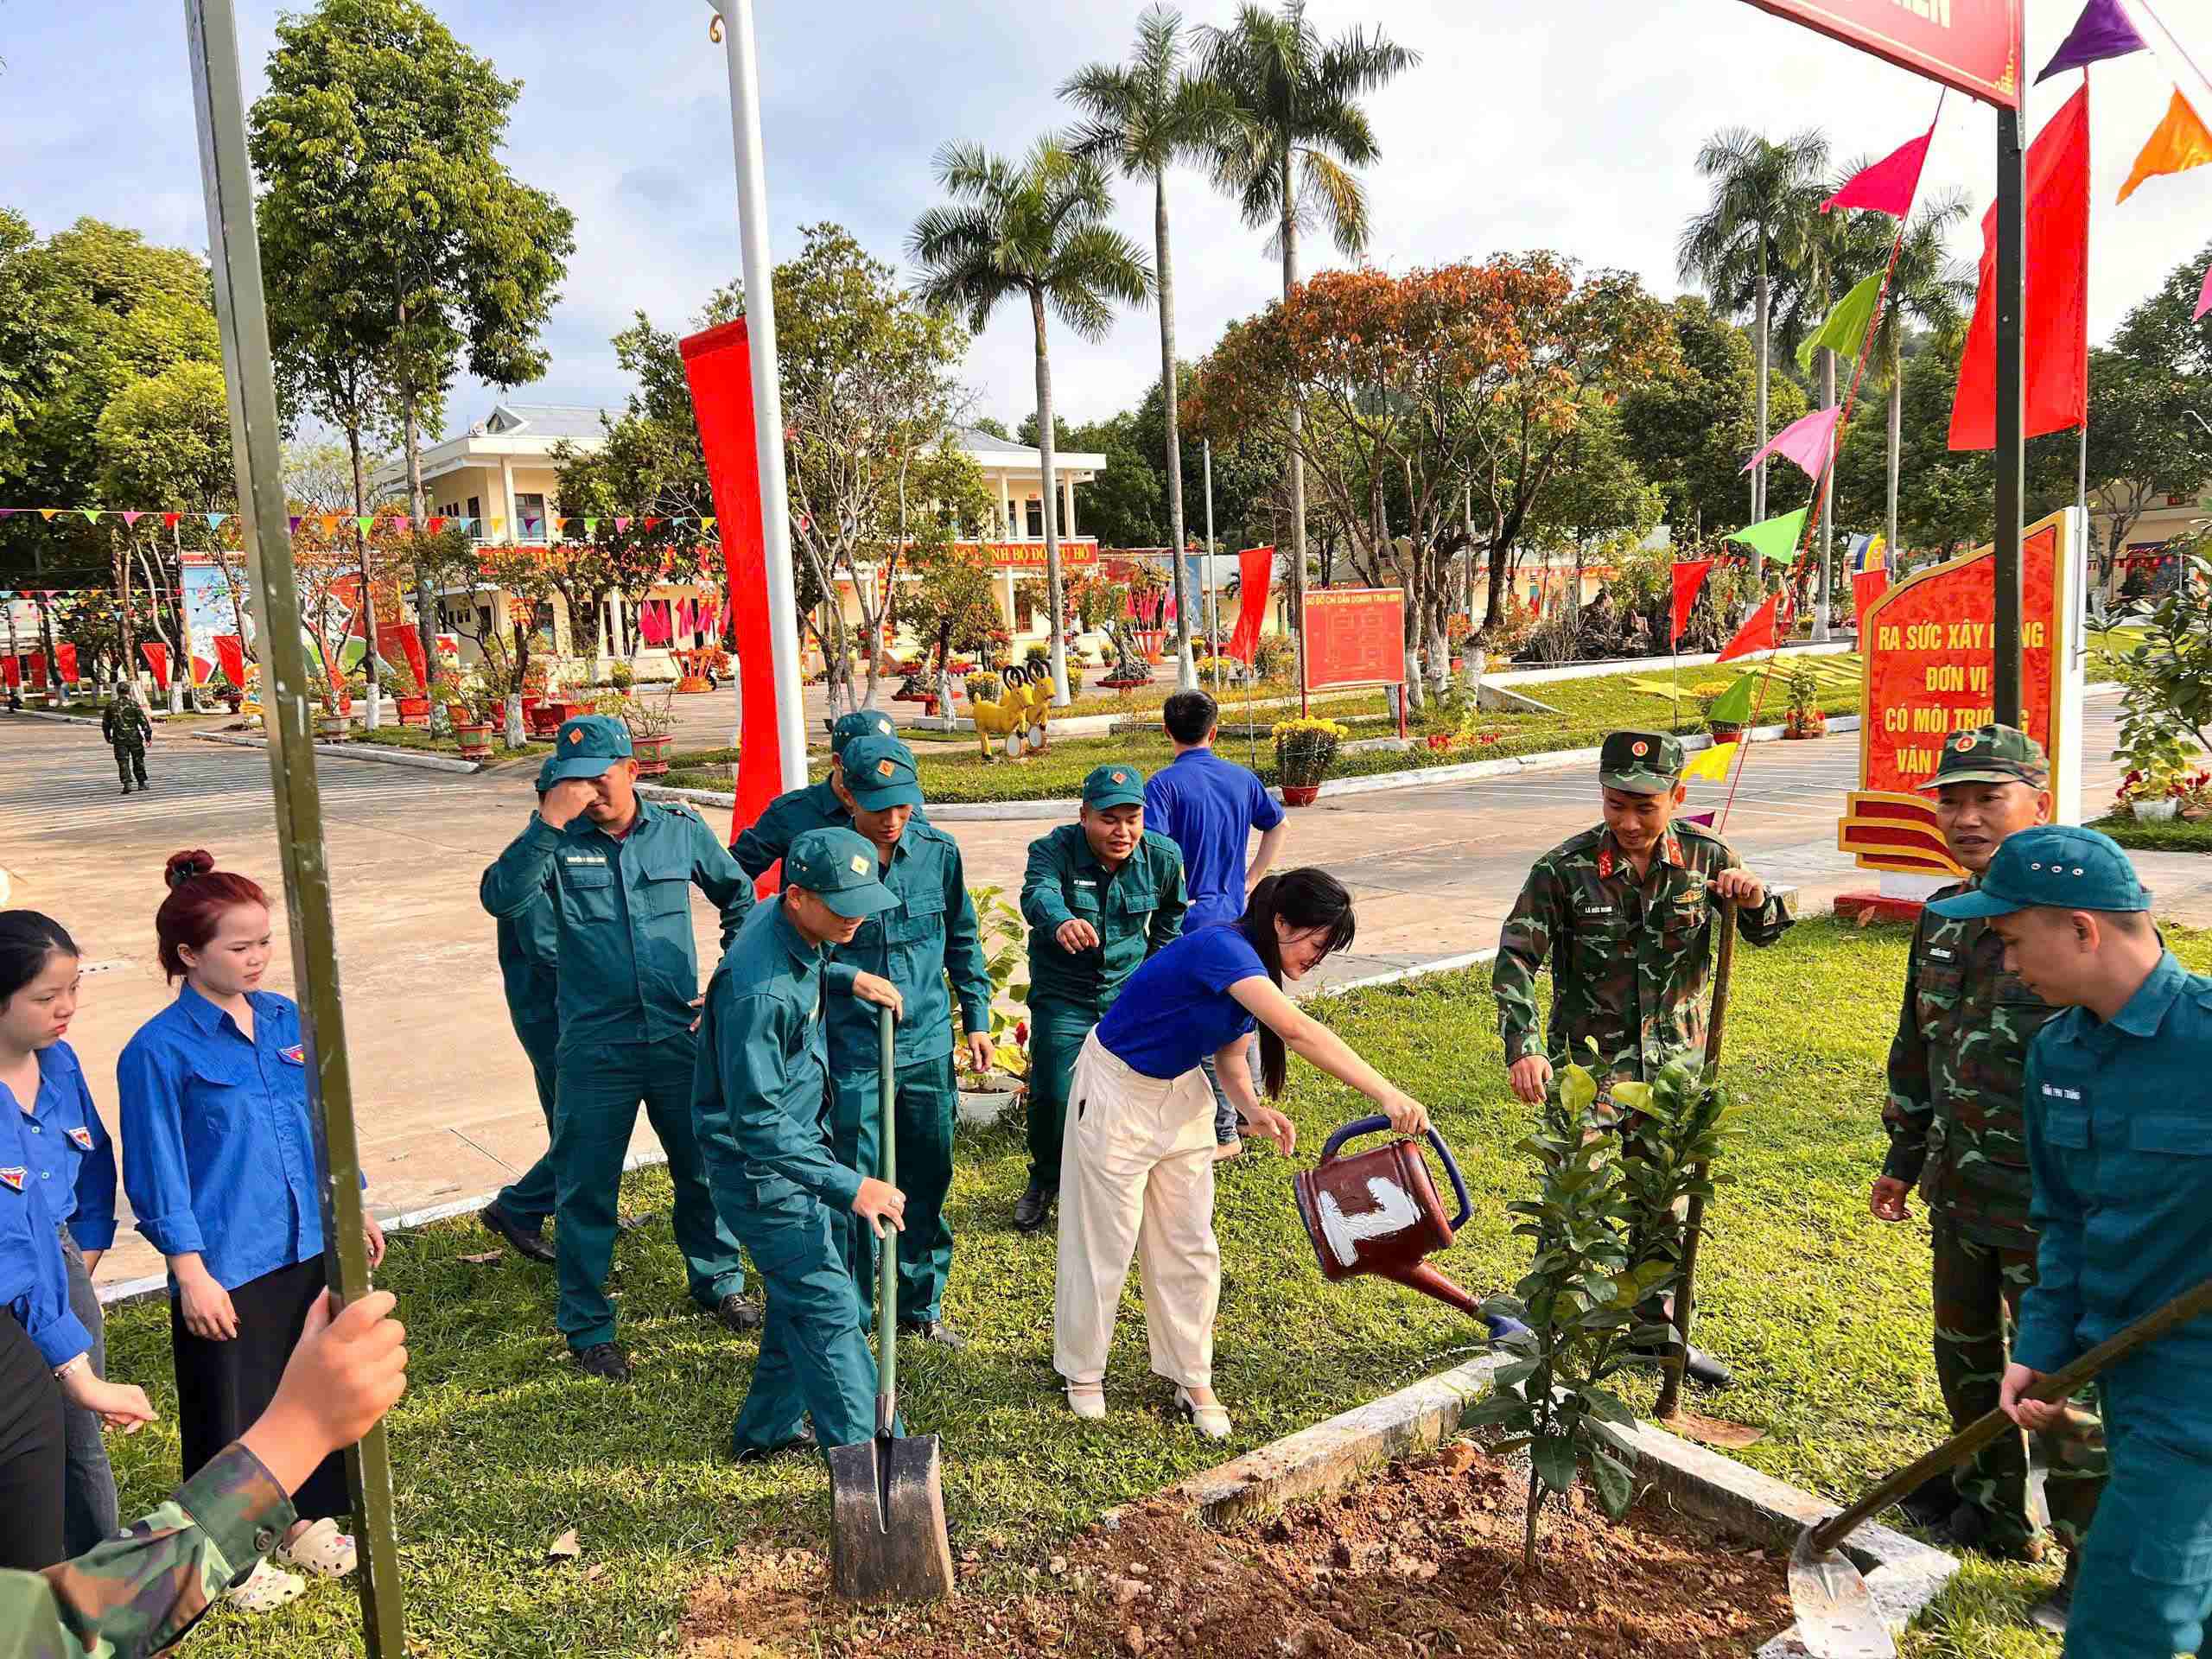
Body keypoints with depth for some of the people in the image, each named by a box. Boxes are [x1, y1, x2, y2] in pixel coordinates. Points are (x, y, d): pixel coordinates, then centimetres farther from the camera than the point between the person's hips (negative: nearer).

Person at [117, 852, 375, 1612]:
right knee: (232, 1412, 11)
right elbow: (158, 1174, -12)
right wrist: (192, 1273, -13)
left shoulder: (286, 1021, 2)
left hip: (308, 1249, 6)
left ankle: (307, 1521, 40)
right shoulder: (160, 1051, -15)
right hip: (226, 1266, -6)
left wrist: (354, 1208, 14)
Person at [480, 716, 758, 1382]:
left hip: (679, 1035, 2)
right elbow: (500, 897, -24)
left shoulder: (680, 830, 0)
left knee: (704, 1167, 16)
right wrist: (547, 822, -30)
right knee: (586, 1188, 7)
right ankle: (588, 1327, 23)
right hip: (595, 1046, -2)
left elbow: (740, 896, 14)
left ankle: (718, 1281, 39)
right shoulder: (559, 843, -6)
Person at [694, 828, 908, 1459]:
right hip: (758, 1165, -9)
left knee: (801, 1290, 19)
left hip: (800, 1139, 9)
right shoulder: (759, 992, -32)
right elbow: (757, 1123, -30)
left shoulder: (785, 920, -4)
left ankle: (766, 1429, 35)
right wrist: (849, 1186, -31)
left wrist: (847, 978, 6)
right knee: (826, 1306, -5)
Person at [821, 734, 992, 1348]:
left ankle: (921, 1306, 32)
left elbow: (962, 939, 11)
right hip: (853, 1050, -4)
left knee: (928, 1180, 14)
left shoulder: (938, 851, -1)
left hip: (928, 1045, 4)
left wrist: (976, 1018, 11)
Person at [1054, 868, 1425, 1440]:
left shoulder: (1253, 971, -3)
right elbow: (1298, 1032, -42)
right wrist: (1387, 1094, -47)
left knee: (1190, 1245, 9)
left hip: (1181, 1095, 8)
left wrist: (1252, 1109, -16)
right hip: (1117, 1093, -8)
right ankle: (1083, 1373, 25)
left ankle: (1192, 1379, 22)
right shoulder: (1222, 948, -31)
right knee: (1106, 1241, 5)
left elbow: (1230, 1056, 5)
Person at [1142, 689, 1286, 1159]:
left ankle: (1224, 1134, 4)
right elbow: (1277, 826, 21)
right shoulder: (1242, 778, 7)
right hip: (1236, 916, 6)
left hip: (1191, 921, -6)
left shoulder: (1165, 784, -12)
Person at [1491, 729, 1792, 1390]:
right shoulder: (1564, 868, -14)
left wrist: (1755, 900, -19)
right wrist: (1521, 1049, -28)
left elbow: (1764, 933, 6)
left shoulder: (1705, 856, -5)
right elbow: (1515, 959, -15)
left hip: (1674, 1063, 3)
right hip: (1586, 1067, -3)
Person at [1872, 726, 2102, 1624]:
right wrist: (1903, 1157, 20)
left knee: (2061, 1386, 4)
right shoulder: (1944, 918, 5)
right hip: (1959, 1190, 8)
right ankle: (1993, 1511, 44)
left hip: (2054, 1208, -8)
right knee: (1965, 1358, 22)